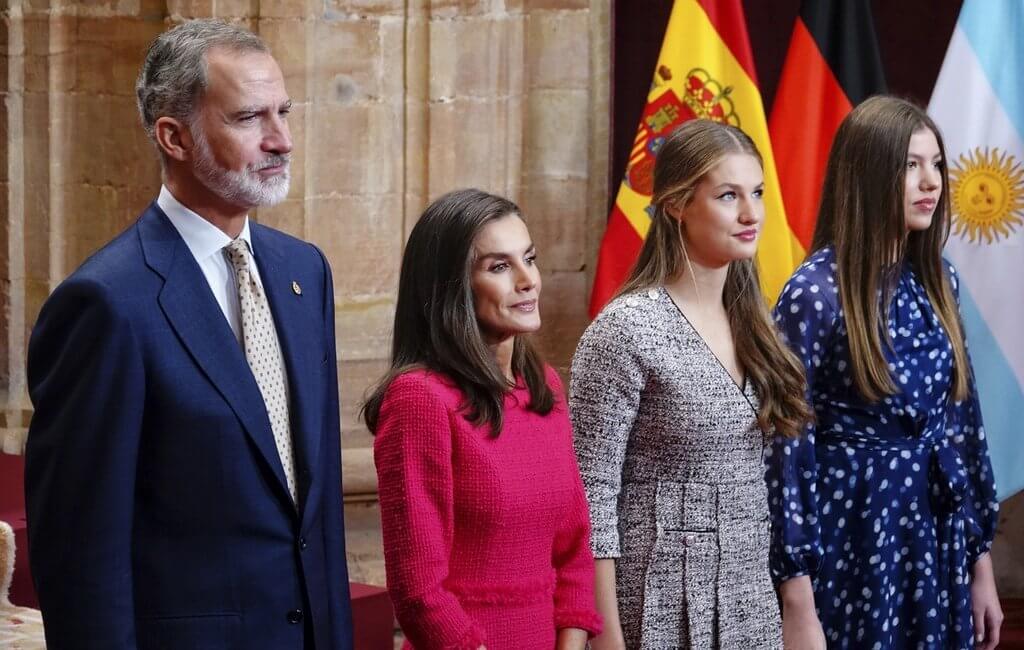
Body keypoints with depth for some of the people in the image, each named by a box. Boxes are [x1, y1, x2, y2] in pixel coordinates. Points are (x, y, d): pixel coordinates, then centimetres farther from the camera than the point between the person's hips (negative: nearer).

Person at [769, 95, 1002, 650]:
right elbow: (788, 447, -13)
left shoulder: (937, 280, 6)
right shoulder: (815, 292, -13)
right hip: (854, 536, -6)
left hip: (939, 536, 6)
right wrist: (797, 604, -15)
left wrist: (981, 564, 12)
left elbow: (963, 419, 12)